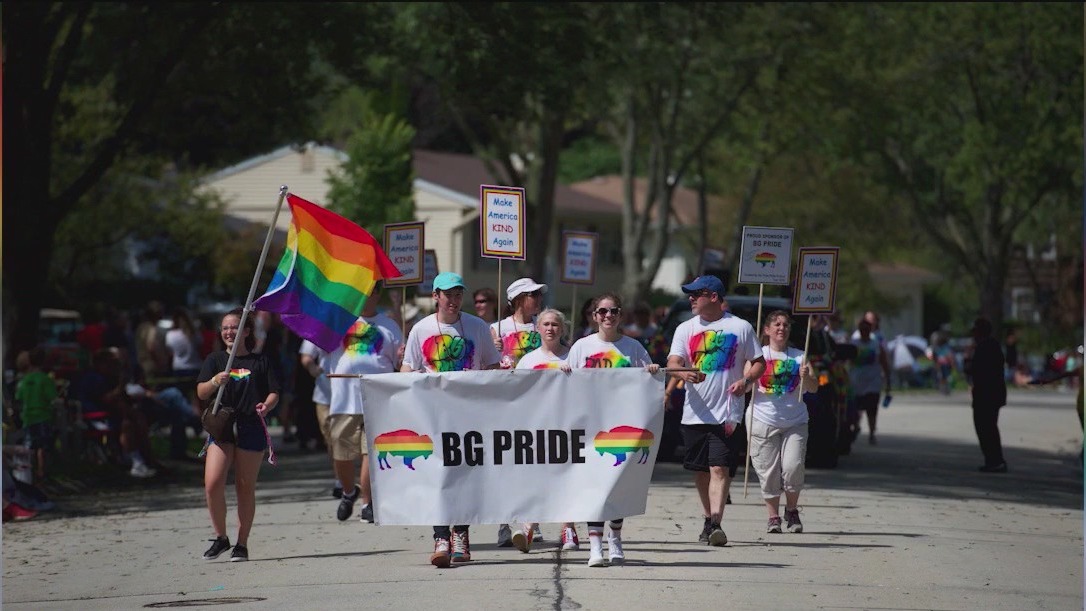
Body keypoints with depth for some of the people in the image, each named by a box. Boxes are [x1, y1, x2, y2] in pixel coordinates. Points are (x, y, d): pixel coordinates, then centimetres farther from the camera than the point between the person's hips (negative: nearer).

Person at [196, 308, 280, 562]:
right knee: (212, 484, -14)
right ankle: (220, 537, 3)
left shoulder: (261, 362, 8)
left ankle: (242, 544, 12)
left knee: (245, 488, 2)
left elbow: (274, 393, 6)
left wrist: (266, 405, -16)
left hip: (251, 428, -1)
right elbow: (201, 392, 2)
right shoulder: (215, 359, 12)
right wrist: (215, 381, -19)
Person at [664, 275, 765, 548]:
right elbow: (673, 362, -2)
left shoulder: (741, 327, 2)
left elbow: (759, 363, 7)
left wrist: (746, 380, -14)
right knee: (700, 470, 11)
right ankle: (707, 519, 25)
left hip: (727, 412, -4)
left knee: (720, 468, -14)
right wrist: (683, 373, -25)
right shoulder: (685, 329, 9)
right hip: (694, 412, 4)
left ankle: (716, 523, -21)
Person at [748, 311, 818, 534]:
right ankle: (773, 517, 12)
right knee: (769, 473, -2)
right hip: (763, 421, -1)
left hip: (795, 422, 1)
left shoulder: (799, 356, 7)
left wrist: (806, 377, -19)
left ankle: (792, 511, 10)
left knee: (793, 468, -12)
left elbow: (813, 388, 1)